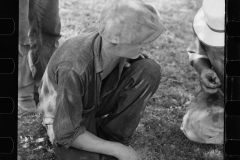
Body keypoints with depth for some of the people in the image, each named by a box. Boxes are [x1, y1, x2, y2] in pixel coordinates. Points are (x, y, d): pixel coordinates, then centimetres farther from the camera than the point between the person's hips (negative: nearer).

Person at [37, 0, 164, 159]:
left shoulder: (115, 36, -22)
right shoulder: (73, 69, -42)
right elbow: (66, 135, -33)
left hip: (98, 99, 6)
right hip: (65, 114, -5)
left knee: (151, 70, -21)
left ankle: (111, 137, -4)